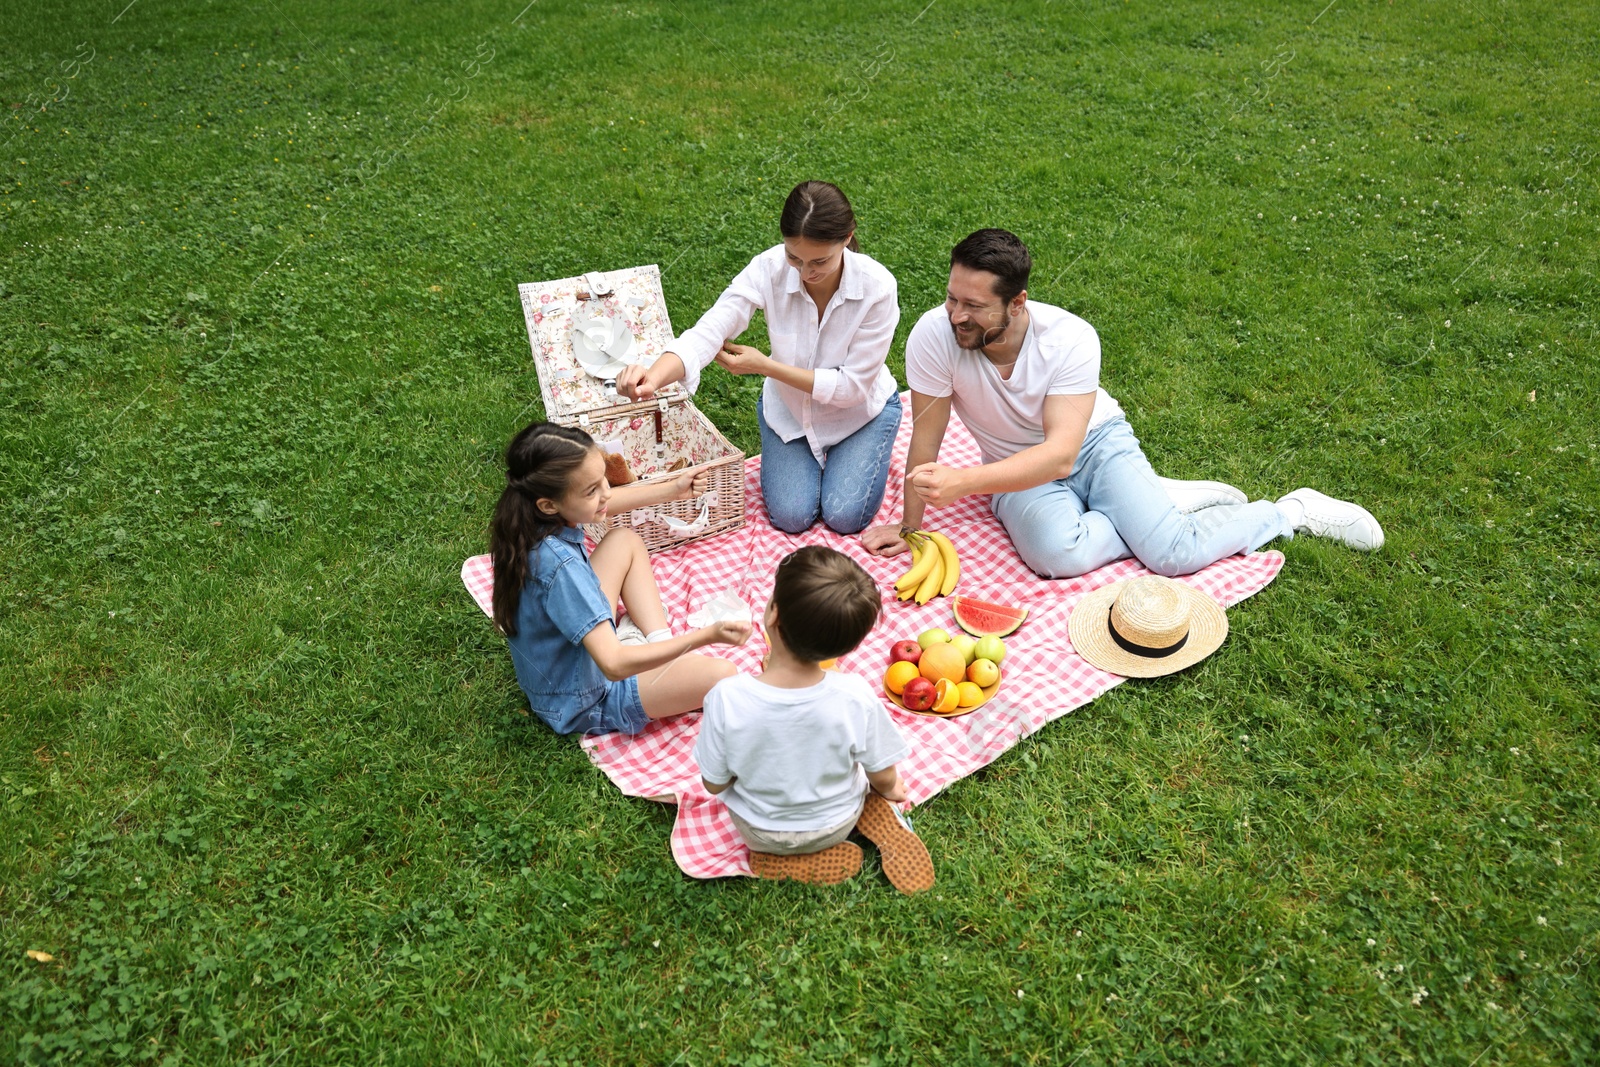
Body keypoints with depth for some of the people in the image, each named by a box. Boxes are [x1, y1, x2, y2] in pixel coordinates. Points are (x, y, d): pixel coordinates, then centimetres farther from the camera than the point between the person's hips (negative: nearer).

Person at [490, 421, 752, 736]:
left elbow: (606, 502, 11)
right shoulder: (560, 565, -39)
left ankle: (662, 643, 10)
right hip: (582, 702, -8)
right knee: (720, 674, -22)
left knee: (625, 541, 16)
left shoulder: (528, 517, -13)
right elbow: (614, 665, -39)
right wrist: (706, 636, -45)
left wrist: (672, 490, 8)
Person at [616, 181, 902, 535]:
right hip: (788, 409, 2)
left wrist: (764, 365, -27)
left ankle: (872, 451, 18)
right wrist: (655, 376, -57)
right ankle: (809, 456, 21)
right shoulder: (769, 269, -26)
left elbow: (853, 386, -25)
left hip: (860, 410, -1)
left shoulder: (877, 287, -29)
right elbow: (708, 332, -36)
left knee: (845, 517, -14)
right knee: (791, 517, -12)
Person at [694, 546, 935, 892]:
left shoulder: (726, 698, -34)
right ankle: (883, 821, 6)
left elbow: (714, 784, -18)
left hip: (758, 833, -1)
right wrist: (891, 790, 10)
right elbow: (884, 778, -15)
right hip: (836, 825, 1)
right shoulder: (856, 698, -33)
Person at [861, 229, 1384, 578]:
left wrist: (963, 480, -49)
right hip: (1017, 467, 2)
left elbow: (1060, 454, -37)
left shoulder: (1070, 338, -29)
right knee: (1058, 554, -31)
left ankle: (1294, 510, 12)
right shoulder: (934, 337, -25)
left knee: (1174, 554, -19)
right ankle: (1168, 503, -1)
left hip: (1094, 442, -2)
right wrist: (910, 527, -10)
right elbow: (926, 440, -15)